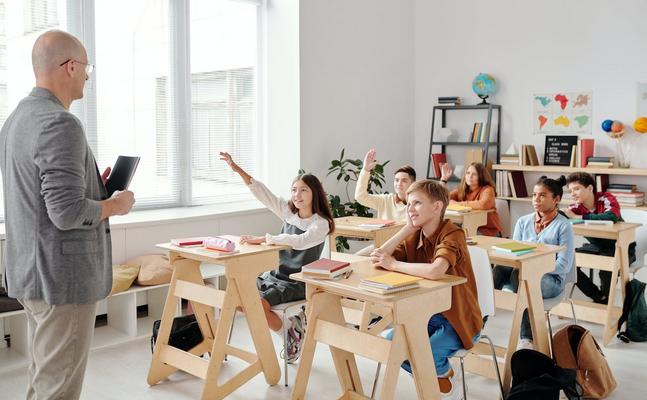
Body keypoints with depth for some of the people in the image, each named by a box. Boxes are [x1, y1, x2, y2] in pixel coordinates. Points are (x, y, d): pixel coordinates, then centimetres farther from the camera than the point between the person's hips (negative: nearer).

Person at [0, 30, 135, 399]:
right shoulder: (61, 125, -20)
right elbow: (67, 213, -26)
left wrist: (93, 186, 14)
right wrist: (115, 205, -9)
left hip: (31, 272, 10)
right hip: (63, 276, -10)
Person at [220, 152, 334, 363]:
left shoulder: (321, 224, -12)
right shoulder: (288, 211, 6)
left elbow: (300, 241, -30)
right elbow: (262, 192, -1)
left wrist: (262, 239, -34)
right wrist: (238, 169, -11)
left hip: (298, 282, -7)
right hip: (276, 274, 7)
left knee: (259, 303, -28)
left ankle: (291, 331, 1)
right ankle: (291, 321, 4)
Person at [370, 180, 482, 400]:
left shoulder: (452, 235, -21)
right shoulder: (413, 238, 1)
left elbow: (435, 271, -41)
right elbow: (376, 260, -10)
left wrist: (394, 264, -26)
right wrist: (407, 228, -12)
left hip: (458, 320, -7)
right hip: (427, 314, 7)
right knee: (390, 342, -11)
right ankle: (437, 378, 14)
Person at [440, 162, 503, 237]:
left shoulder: (487, 189, -9)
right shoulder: (461, 191, 8)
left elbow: (483, 205, -32)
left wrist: (458, 204, -21)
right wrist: (444, 178, -3)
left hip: (488, 231, -5)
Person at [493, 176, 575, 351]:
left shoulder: (564, 226, -1)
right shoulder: (523, 222, 14)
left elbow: (564, 265, -7)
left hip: (551, 279, -4)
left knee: (519, 275, -38)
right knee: (498, 270, -31)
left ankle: (526, 338, -39)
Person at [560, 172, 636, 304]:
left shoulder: (606, 199, -21)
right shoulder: (577, 207, -7)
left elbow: (612, 217, -43)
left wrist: (578, 217, -38)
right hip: (596, 246, 6)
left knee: (607, 270, -33)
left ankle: (605, 300, 1)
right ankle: (600, 297, 2)